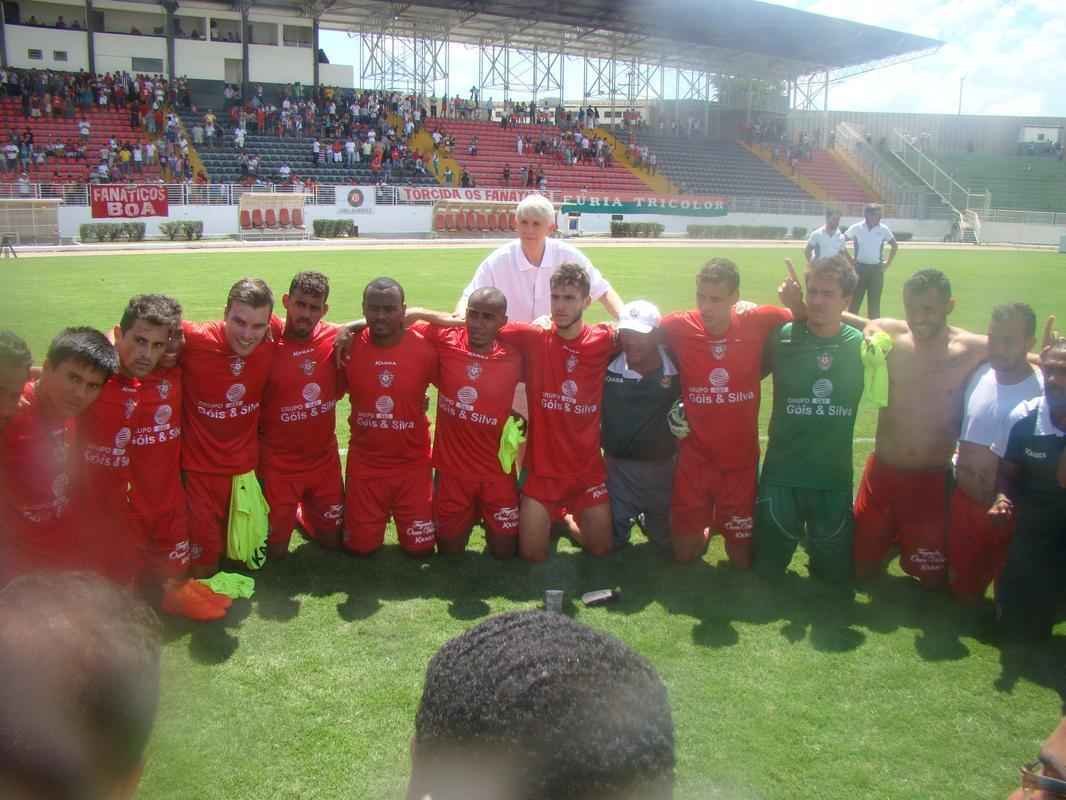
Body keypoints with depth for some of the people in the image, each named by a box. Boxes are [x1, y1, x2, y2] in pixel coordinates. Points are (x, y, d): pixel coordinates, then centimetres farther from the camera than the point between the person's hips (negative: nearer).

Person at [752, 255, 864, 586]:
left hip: (834, 477, 1)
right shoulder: (782, 337, -9)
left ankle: (814, 539, 41)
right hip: (781, 473, -1)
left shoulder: (862, 345, -5)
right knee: (768, 568, 12)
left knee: (835, 574, 11)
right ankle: (793, 532, 42)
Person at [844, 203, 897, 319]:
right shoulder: (856, 228, -7)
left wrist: (888, 263, 5)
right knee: (855, 299, 3)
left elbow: (894, 246, 11)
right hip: (860, 267, -1)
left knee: (875, 301, 5)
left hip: (876, 268, 1)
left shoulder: (883, 229, -3)